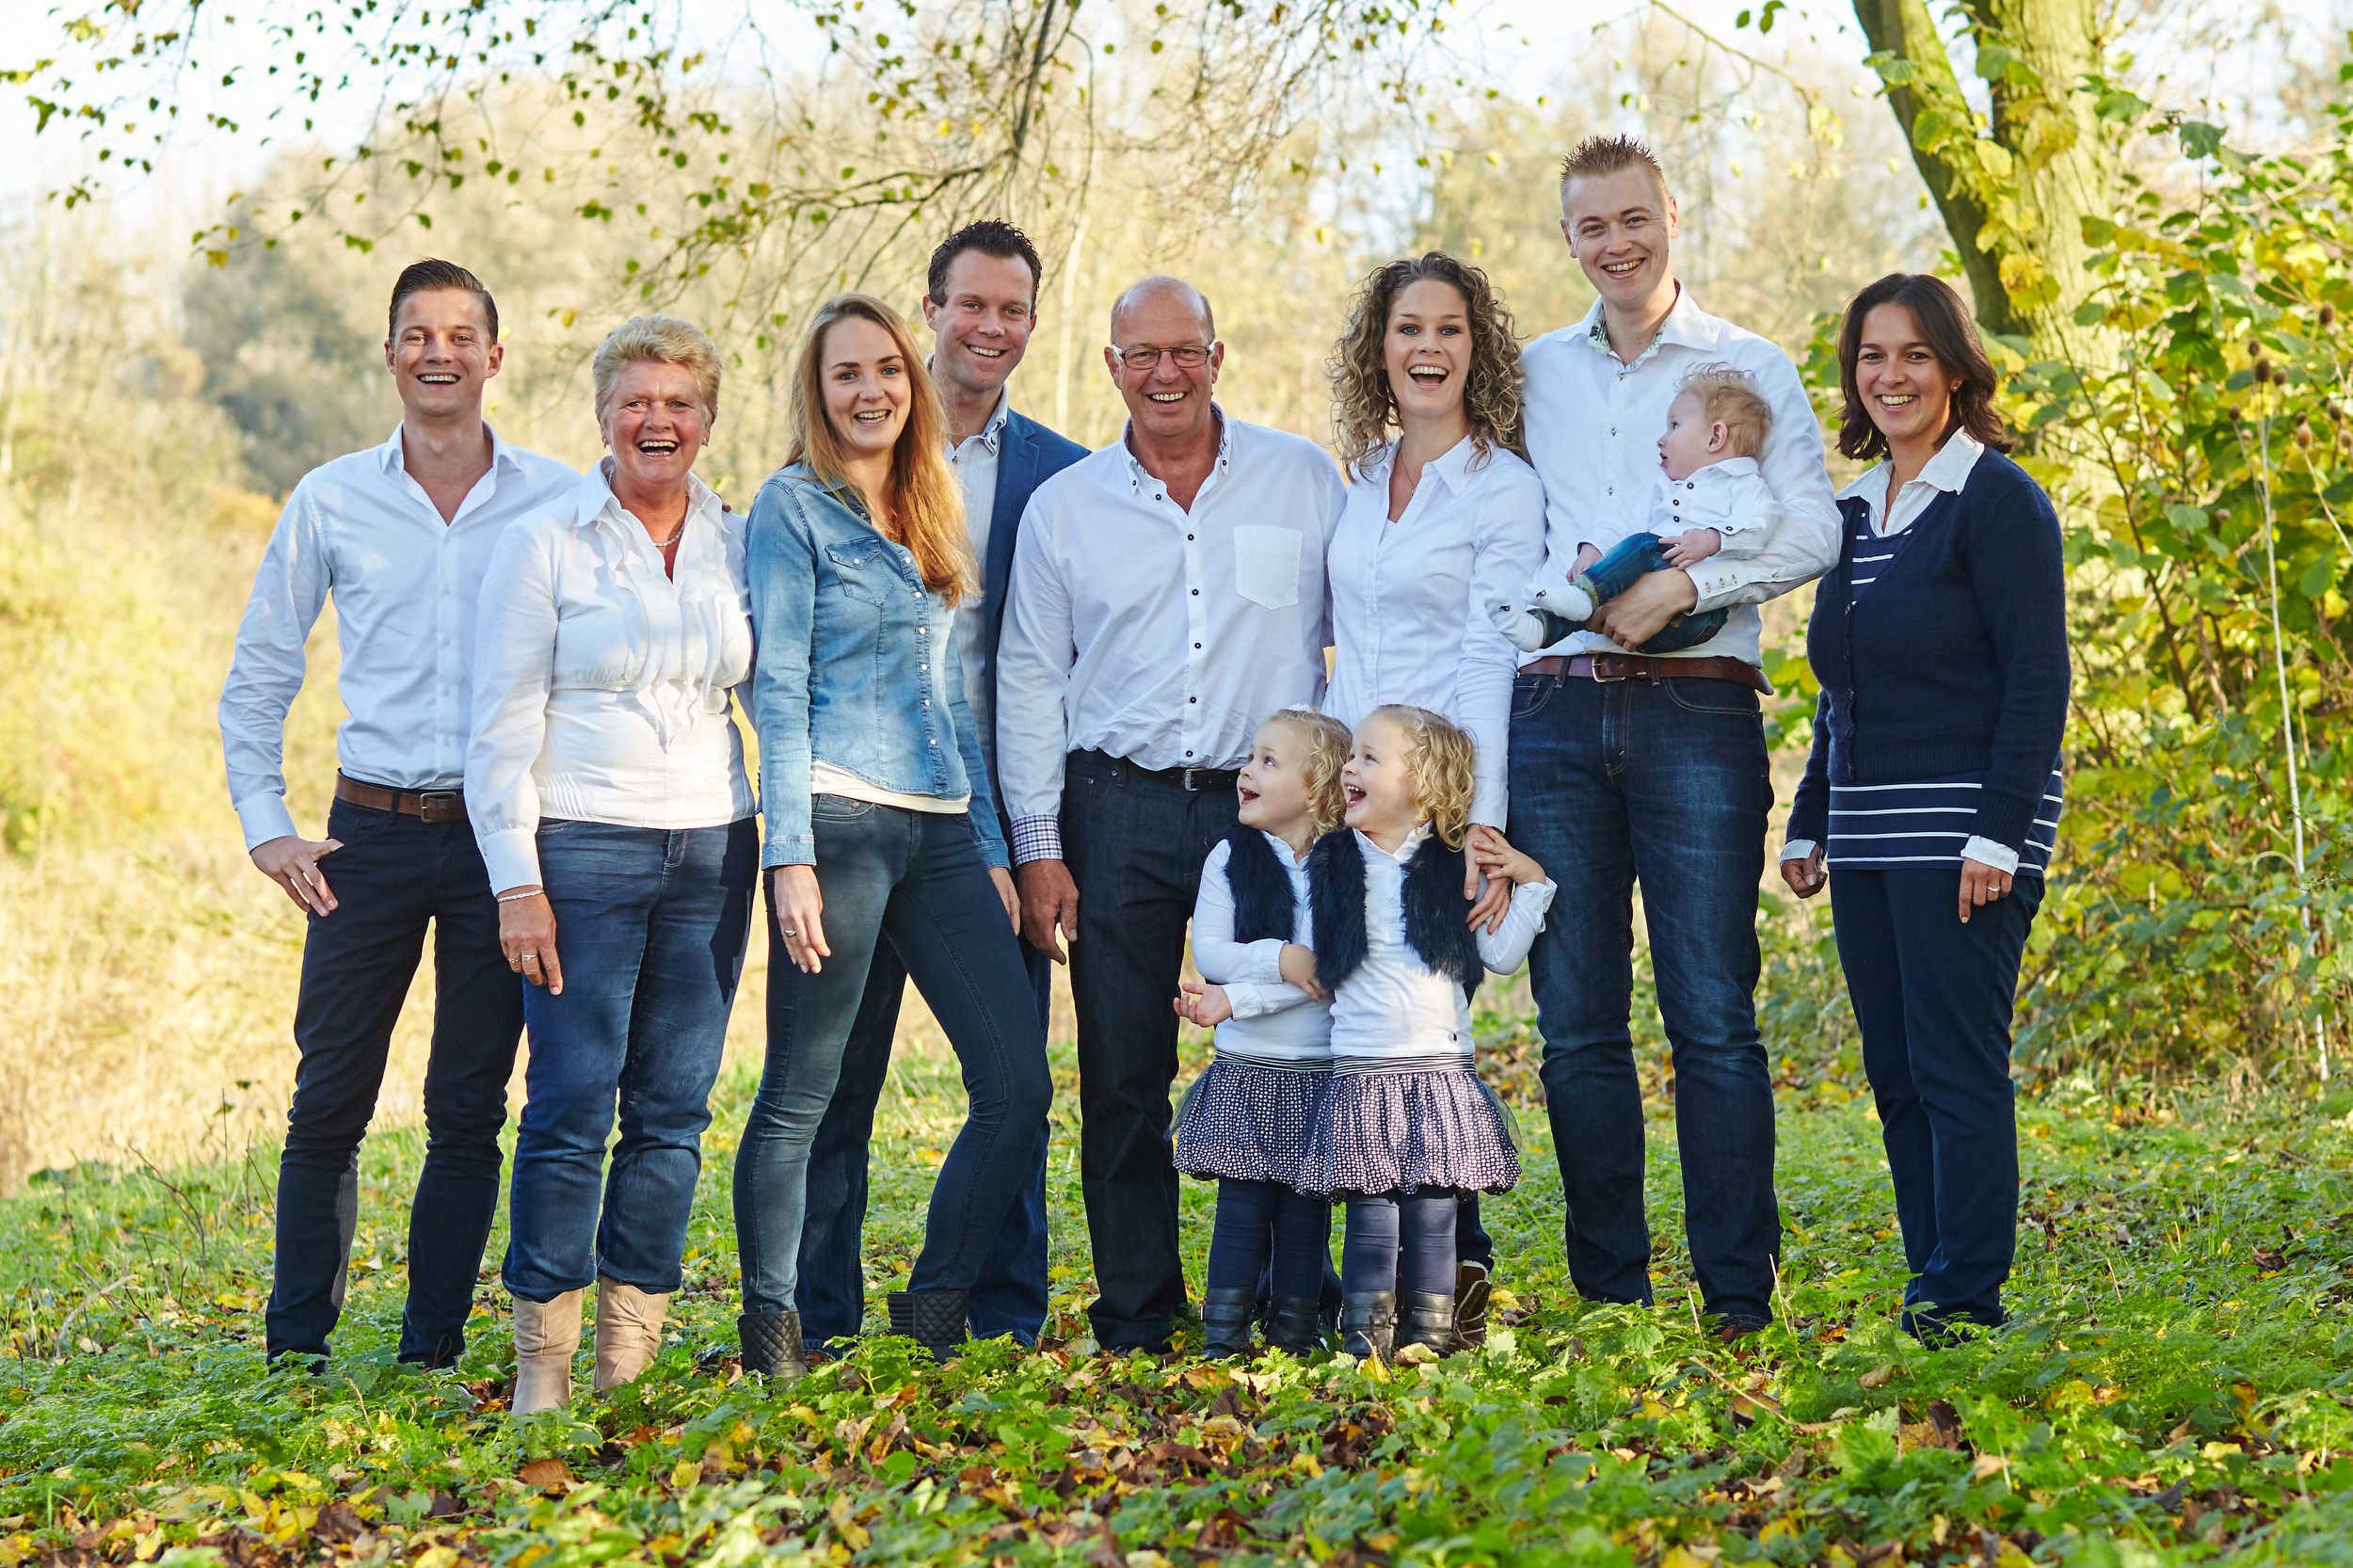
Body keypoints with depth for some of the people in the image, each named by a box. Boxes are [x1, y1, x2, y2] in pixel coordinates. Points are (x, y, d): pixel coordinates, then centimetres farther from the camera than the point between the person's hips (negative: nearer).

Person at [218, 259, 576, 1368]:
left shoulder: (558, 501, 3)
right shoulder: (330, 501, 5)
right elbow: (258, 676, 11)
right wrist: (264, 825, 3)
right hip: (371, 833, 0)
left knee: (468, 1108, 3)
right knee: (328, 1102, 1)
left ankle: (433, 1351, 12)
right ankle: (295, 1349, 9)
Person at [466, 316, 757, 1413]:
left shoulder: (737, 547, 11)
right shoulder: (545, 547, 0)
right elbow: (502, 728, -3)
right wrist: (517, 881, -10)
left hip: (710, 850, 4)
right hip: (584, 851, -4)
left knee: (674, 1107, 4)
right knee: (572, 1105, -7)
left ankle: (631, 1353, 12)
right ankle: (543, 1359, 2)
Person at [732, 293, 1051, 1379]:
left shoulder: (931, 517, 19)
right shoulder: (794, 506, 0)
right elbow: (777, 689, -6)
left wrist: (990, 849, 16)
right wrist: (790, 855, -14)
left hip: (941, 829, 6)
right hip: (840, 817, -6)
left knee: (1019, 1082, -1)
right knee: (800, 1094, -1)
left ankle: (932, 1312, 11)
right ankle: (770, 1332, 10)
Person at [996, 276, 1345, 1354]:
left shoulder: (1304, 479, 6)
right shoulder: (1063, 507, 9)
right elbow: (1030, 683, 9)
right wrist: (1038, 849, 2)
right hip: (1120, 813, 1)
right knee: (1122, 1082, 1)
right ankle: (1136, 1324, 11)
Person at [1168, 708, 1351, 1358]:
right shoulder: (1229, 859, 5)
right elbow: (1208, 951, -3)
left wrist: (1235, 997, -18)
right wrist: (1282, 959, -17)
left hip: (1321, 1070, -1)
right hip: (1244, 1071, 1)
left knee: (1305, 1210, 4)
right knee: (1242, 1207, -1)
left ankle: (1294, 1338, 14)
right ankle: (1222, 1340, 3)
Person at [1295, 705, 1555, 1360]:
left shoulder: (1458, 865, 5)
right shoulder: (1330, 866, 8)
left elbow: (1501, 956, 7)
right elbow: (1307, 968, 12)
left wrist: (1531, 881, 1)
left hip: (1441, 1072, 0)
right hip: (1362, 1074, 0)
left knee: (1433, 1217, 0)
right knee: (1371, 1217, -4)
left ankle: (1430, 1339, 8)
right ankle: (1365, 1340, 4)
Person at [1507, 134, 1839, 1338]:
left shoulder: (1752, 369, 9)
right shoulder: (1532, 375, 17)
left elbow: (1811, 532, -3)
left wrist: (1680, 586, -16)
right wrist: (1567, 576, -3)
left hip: (1695, 709, -3)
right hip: (1555, 713, 3)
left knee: (1714, 1017, -7)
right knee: (1577, 1023, 3)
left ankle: (1738, 1294, -3)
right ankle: (1607, 1294, 10)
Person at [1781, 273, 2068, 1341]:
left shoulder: (1997, 499, -7)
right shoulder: (1854, 511, 16)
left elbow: (2037, 676, -13)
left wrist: (2000, 832, -19)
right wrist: (1808, 823, 16)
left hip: (1963, 825, -8)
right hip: (1869, 832, 8)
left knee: (1956, 1062, -7)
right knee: (1896, 1072, 8)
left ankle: (1966, 1298, -1)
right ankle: (1932, 1281, 15)